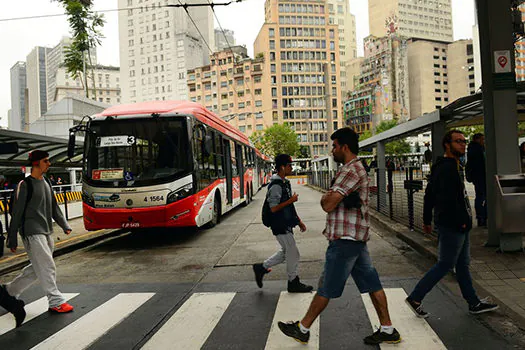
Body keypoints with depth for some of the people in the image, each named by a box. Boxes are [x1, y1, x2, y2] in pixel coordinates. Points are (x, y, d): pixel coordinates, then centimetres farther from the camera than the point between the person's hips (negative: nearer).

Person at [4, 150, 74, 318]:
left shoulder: (46, 182, 13)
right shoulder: (25, 184, -10)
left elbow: (54, 207, 19)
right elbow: (17, 213, -9)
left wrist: (64, 225, 10)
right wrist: (12, 239, -8)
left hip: (46, 232, 8)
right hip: (32, 233, -8)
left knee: (37, 268, 15)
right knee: (47, 268, -6)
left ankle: (10, 290, 32)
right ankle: (56, 302, 1)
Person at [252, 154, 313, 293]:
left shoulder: (285, 183, 12)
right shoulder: (275, 185, -20)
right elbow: (274, 208, -23)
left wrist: (299, 221, 18)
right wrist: (291, 200, -18)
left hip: (286, 224, 10)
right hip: (280, 226, -10)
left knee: (286, 252, 18)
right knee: (293, 253, 2)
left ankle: (261, 268, 27)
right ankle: (293, 283, 18)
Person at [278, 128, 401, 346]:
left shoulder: (351, 170, -17)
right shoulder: (357, 168, 18)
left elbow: (328, 205, -21)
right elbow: (333, 201, 18)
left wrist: (324, 198, -1)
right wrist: (329, 197, -1)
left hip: (345, 239, -10)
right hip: (356, 237, 10)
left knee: (326, 287, 2)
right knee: (371, 284, 14)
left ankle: (302, 329, 15)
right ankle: (388, 330, 22)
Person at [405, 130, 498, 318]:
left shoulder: (443, 167, 15)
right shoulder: (447, 168, -18)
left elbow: (429, 194, 17)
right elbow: (448, 199, -26)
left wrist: (427, 220, 19)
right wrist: (461, 221, -19)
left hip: (458, 226, 10)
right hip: (452, 226, -10)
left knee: (462, 264, 16)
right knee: (445, 264, -3)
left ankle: (474, 303, 28)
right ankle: (415, 298, 4)